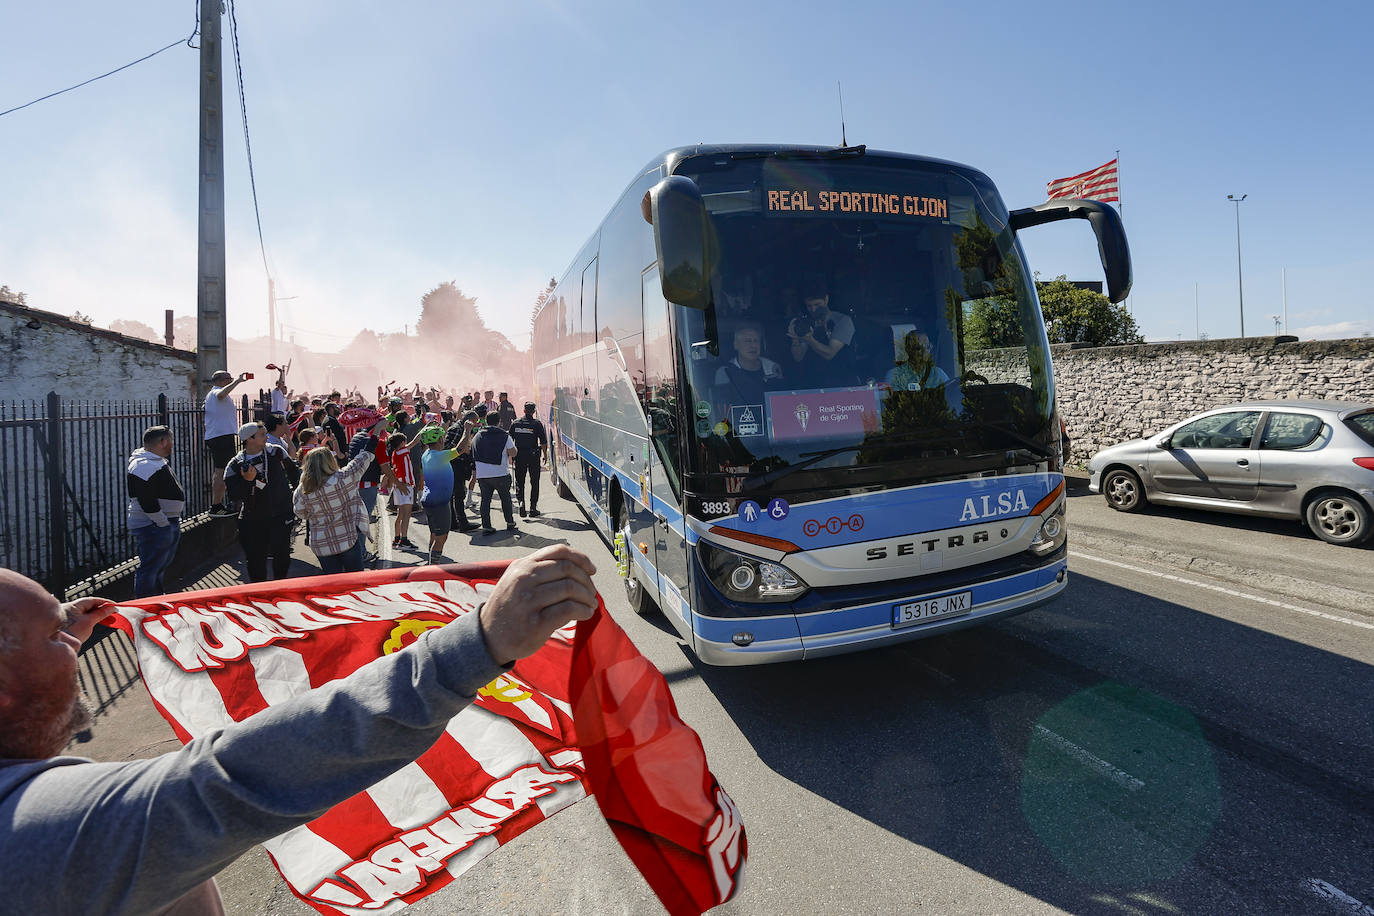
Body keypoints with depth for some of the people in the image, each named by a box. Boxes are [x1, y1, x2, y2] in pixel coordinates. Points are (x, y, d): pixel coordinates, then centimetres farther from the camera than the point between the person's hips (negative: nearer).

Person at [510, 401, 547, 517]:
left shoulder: (515, 423, 2)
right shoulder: (537, 424, -6)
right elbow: (544, 442, -7)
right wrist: (544, 455, 4)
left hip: (519, 456, 2)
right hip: (533, 456, -2)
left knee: (519, 481, 11)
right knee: (534, 482, 8)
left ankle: (520, 501, -9)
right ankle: (533, 507, 9)